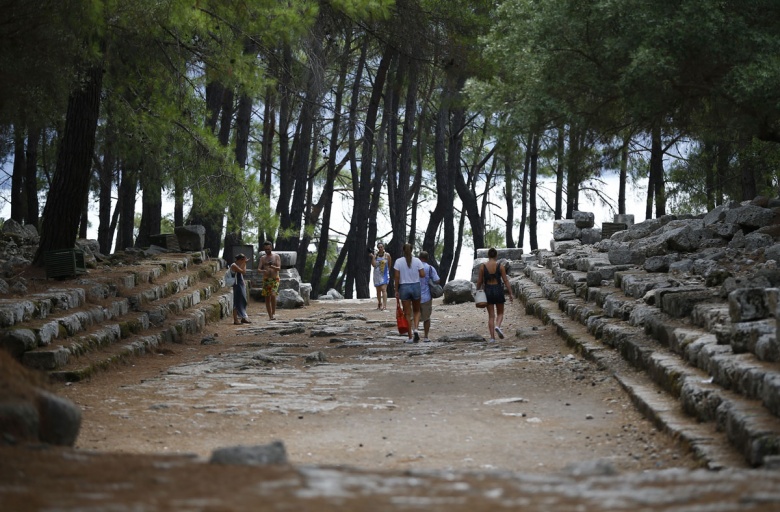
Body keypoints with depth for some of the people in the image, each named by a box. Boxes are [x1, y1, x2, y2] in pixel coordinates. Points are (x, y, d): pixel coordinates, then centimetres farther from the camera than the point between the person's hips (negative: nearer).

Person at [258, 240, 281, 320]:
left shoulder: (276, 256, 2)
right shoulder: (262, 258, 11)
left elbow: (279, 268, -6)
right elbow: (258, 269, 3)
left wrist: (273, 267, -28)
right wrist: (263, 271, -21)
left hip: (275, 279, -3)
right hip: (266, 280, 3)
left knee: (273, 295, -23)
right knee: (267, 298, 2)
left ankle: (274, 313, -13)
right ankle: (270, 316, 8)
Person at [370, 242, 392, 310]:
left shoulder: (387, 255, -4)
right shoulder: (375, 255, -1)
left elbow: (389, 265, 9)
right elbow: (373, 265, -11)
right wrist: (373, 257, -18)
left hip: (384, 275, -3)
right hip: (377, 275, 3)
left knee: (383, 289, -17)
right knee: (378, 290, 13)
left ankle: (384, 305, -23)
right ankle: (379, 303, 32)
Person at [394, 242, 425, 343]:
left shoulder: (398, 261, -6)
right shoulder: (417, 261, -4)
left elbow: (397, 277, -8)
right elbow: (423, 275, -8)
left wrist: (396, 291, -2)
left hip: (404, 287, -1)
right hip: (416, 287, 1)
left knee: (407, 313, 7)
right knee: (416, 311, 18)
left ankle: (410, 337, 8)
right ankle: (416, 329, -7)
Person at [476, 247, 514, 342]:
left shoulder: (482, 266, -3)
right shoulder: (500, 266, -6)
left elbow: (480, 281, 1)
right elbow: (506, 281, -5)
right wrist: (510, 294, 1)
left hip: (488, 291, 1)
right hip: (498, 290, -1)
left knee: (491, 315, 8)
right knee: (500, 313, 15)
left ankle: (492, 337, 2)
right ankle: (497, 326, -16)